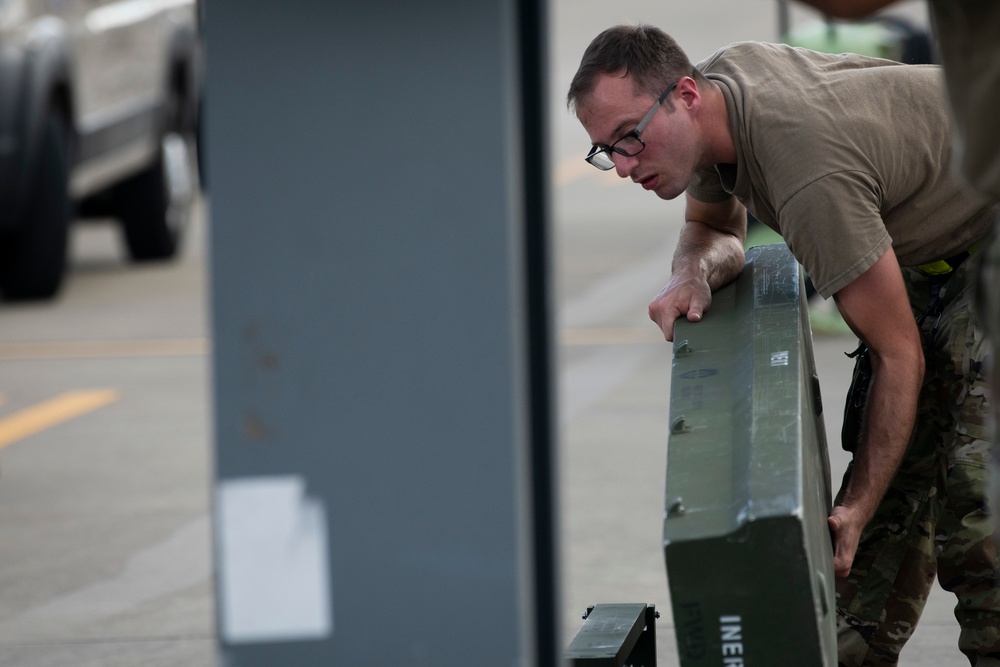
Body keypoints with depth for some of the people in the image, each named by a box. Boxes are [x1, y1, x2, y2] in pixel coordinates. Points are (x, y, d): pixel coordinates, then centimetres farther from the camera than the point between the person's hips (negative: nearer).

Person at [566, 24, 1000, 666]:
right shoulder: (724, 73, -11)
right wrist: (693, 273, -15)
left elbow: (898, 356, -30)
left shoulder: (811, 179, -38)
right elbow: (714, 228, 11)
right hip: (925, 239, 9)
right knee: (893, 461, 6)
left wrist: (854, 512, -25)